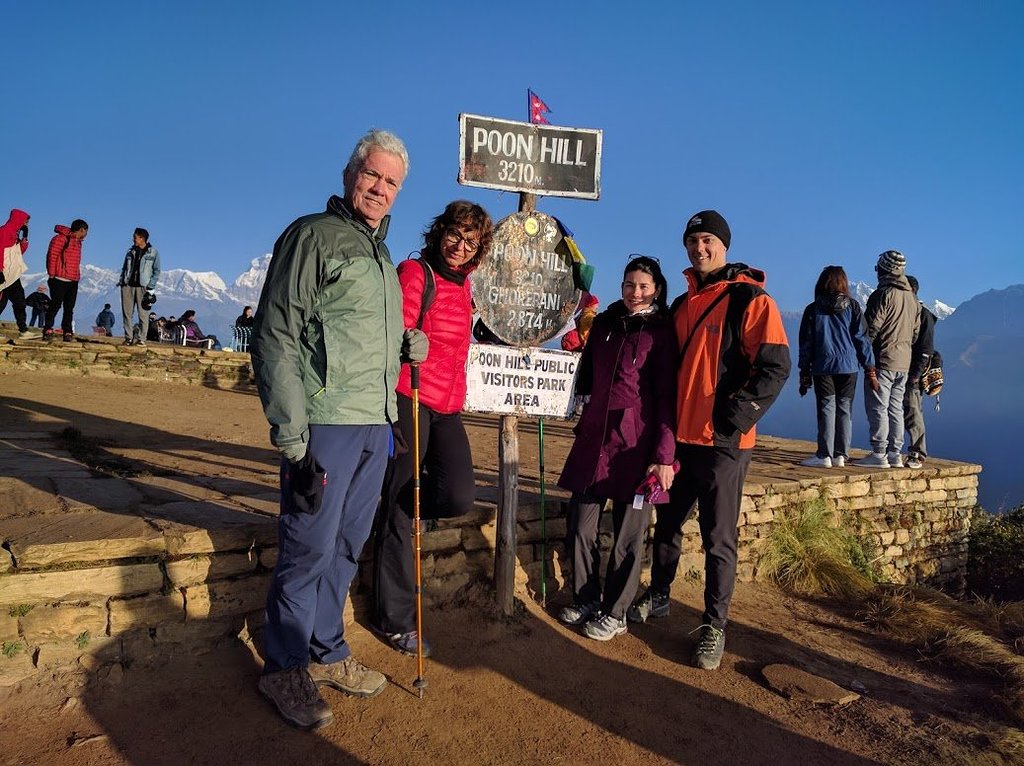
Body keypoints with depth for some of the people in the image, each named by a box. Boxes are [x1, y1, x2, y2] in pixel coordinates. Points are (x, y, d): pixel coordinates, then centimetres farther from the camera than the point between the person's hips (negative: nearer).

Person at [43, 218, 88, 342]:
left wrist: (77, 276, 13)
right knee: (56, 305, -5)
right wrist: (52, 274, -12)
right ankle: (48, 330, 1)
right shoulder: (61, 238, -7)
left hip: (73, 281, 7)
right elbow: (52, 256, -10)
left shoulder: (78, 242, 18)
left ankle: (68, 332, 9)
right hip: (60, 279, -7)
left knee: (69, 308, 6)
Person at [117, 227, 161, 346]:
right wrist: (121, 281, 7)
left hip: (143, 287, -4)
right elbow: (124, 268, 20)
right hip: (128, 285, 4)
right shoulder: (131, 251, 14)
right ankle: (129, 338, 7)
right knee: (127, 313, 2)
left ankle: (141, 339, -2)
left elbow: (157, 271, 0)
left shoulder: (153, 252, 2)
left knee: (143, 314, -6)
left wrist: (150, 287, -8)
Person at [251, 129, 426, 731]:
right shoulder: (313, 236, -5)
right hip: (325, 422, -7)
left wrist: (409, 347, 5)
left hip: (376, 424, 8)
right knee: (308, 549, 1)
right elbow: (275, 338, -12)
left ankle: (326, 652, 31)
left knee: (347, 546, 15)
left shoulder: (382, 255, 18)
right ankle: (285, 668, 20)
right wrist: (291, 439, -18)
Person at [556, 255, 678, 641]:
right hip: (594, 437, 5)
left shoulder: (662, 332, -2)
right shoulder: (604, 323, 12)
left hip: (635, 444, -4)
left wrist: (664, 455, -14)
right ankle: (585, 600, 26)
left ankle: (614, 613, 21)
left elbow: (667, 396, -7)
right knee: (580, 526, 6)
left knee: (628, 533, 4)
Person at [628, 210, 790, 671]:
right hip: (679, 438, 6)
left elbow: (774, 367, -14)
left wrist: (734, 417, -20)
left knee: (718, 539, 4)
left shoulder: (750, 299, -7)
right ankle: (657, 597, 37)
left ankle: (714, 626, 19)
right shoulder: (682, 304, 13)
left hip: (723, 443, -6)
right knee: (667, 524, 18)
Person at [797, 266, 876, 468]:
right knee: (845, 410, 6)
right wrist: (869, 366, 7)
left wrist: (804, 372, 7)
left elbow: (805, 343, 2)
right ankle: (841, 455, 8)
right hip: (848, 367, 1)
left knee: (826, 410, 0)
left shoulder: (813, 309, 1)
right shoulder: (852, 307, 3)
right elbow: (862, 338, 2)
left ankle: (825, 456, -2)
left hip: (822, 368, -1)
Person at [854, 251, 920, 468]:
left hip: (883, 360, -8)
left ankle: (879, 454, -4)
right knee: (896, 408, 12)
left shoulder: (883, 294, -12)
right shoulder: (912, 297, 13)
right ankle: (895, 454, 15)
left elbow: (871, 329, -14)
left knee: (877, 407, -4)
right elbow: (916, 331, 16)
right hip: (904, 362, 8)